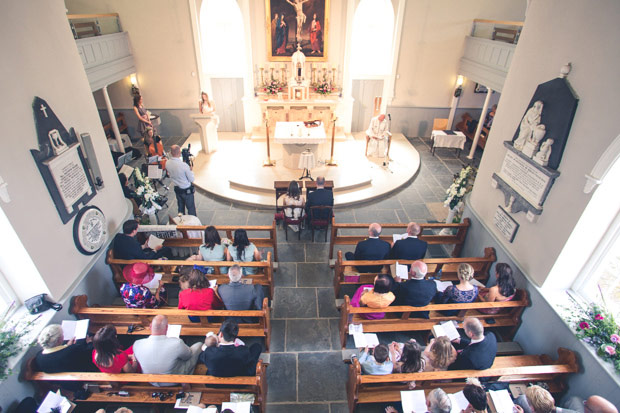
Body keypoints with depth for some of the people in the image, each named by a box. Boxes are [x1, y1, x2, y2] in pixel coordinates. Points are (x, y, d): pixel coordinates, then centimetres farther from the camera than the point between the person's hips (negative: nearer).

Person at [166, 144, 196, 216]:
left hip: (177, 189, 6)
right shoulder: (184, 165, -30)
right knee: (191, 208, 12)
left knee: (180, 208, 23)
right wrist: (190, 170, -1)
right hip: (187, 190, -6)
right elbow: (192, 179, -19)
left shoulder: (167, 164, -11)